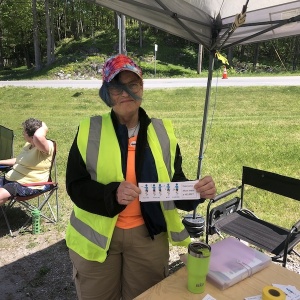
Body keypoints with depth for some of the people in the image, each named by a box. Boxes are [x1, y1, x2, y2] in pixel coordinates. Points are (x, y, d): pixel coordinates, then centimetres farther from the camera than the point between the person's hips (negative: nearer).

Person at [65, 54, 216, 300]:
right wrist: (112, 194, -30)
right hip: (96, 236, 0)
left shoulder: (163, 131, -3)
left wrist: (197, 190, -25)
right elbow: (75, 186, -11)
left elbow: (176, 183, -3)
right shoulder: (89, 131, -8)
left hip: (148, 235, 1)